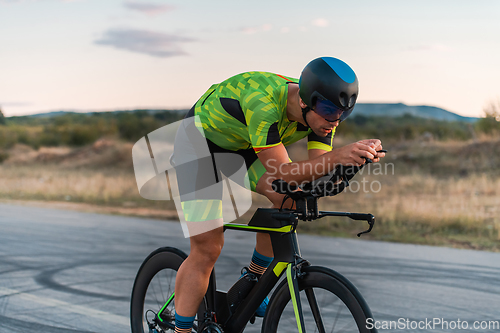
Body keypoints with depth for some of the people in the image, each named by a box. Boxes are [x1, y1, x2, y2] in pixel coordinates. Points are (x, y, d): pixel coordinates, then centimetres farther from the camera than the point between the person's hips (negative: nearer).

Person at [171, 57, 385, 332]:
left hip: (242, 146, 7)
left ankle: (252, 280, 5)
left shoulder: (321, 111, -19)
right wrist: (336, 157, -53)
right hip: (200, 142, -6)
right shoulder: (263, 102, -40)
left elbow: (317, 174, -19)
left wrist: (356, 157, -37)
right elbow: (282, 174, -40)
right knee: (207, 249, -13)